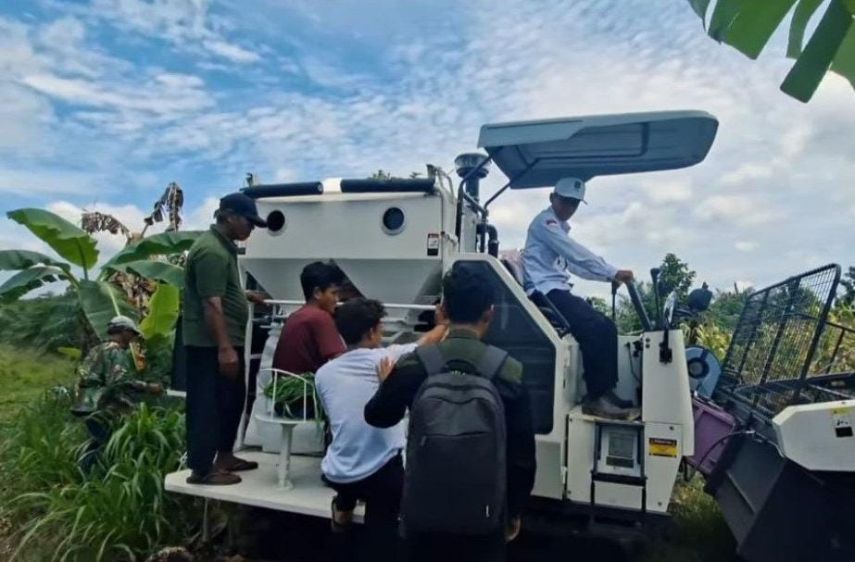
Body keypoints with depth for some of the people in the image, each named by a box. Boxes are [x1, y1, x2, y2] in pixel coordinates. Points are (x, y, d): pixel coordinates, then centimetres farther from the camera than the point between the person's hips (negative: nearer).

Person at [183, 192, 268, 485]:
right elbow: (211, 303, -25)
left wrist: (245, 295, 19)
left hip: (226, 341, 11)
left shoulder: (224, 245, 14)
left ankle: (224, 456, 31)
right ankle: (201, 469, 10)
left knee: (232, 399, 18)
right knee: (208, 404, -1)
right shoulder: (211, 250, -19)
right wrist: (225, 348, -26)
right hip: (210, 344, -11)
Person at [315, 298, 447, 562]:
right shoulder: (385, 358, -9)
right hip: (382, 472, -4)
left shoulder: (324, 373, 3)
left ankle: (343, 508, 35)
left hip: (335, 476, 4)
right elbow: (426, 342, 7)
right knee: (380, 540, 15)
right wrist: (445, 322, 26)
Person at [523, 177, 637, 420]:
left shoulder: (560, 228, 26)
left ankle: (607, 391, 1)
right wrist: (614, 272, -18)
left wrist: (609, 277, 10)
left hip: (558, 291, 10)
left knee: (606, 326, 0)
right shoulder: (545, 222, -5)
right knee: (593, 328, -24)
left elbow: (575, 263, 21)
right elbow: (578, 254, -17)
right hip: (544, 291, -10)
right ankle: (595, 398, -21)